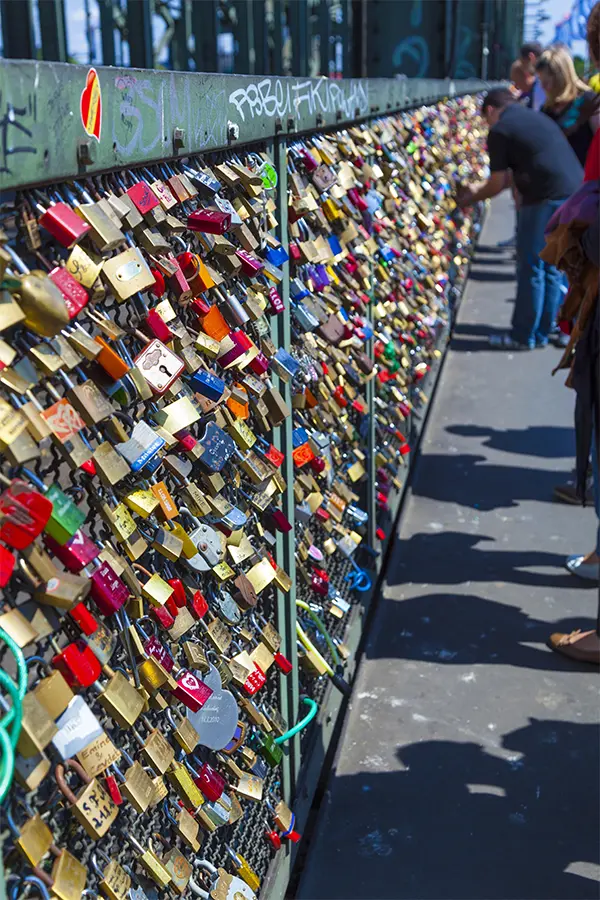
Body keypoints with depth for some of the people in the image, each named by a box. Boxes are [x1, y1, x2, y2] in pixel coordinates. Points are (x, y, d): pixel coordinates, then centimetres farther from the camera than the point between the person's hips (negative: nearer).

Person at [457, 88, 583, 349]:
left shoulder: (500, 130, -1)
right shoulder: (538, 118, 24)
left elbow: (497, 184, 1)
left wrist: (472, 198, 19)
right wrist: (480, 188, 36)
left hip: (546, 201, -8)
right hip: (577, 194, 8)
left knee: (531, 269, 4)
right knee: (552, 268, 16)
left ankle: (523, 336, 13)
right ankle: (541, 333, 25)